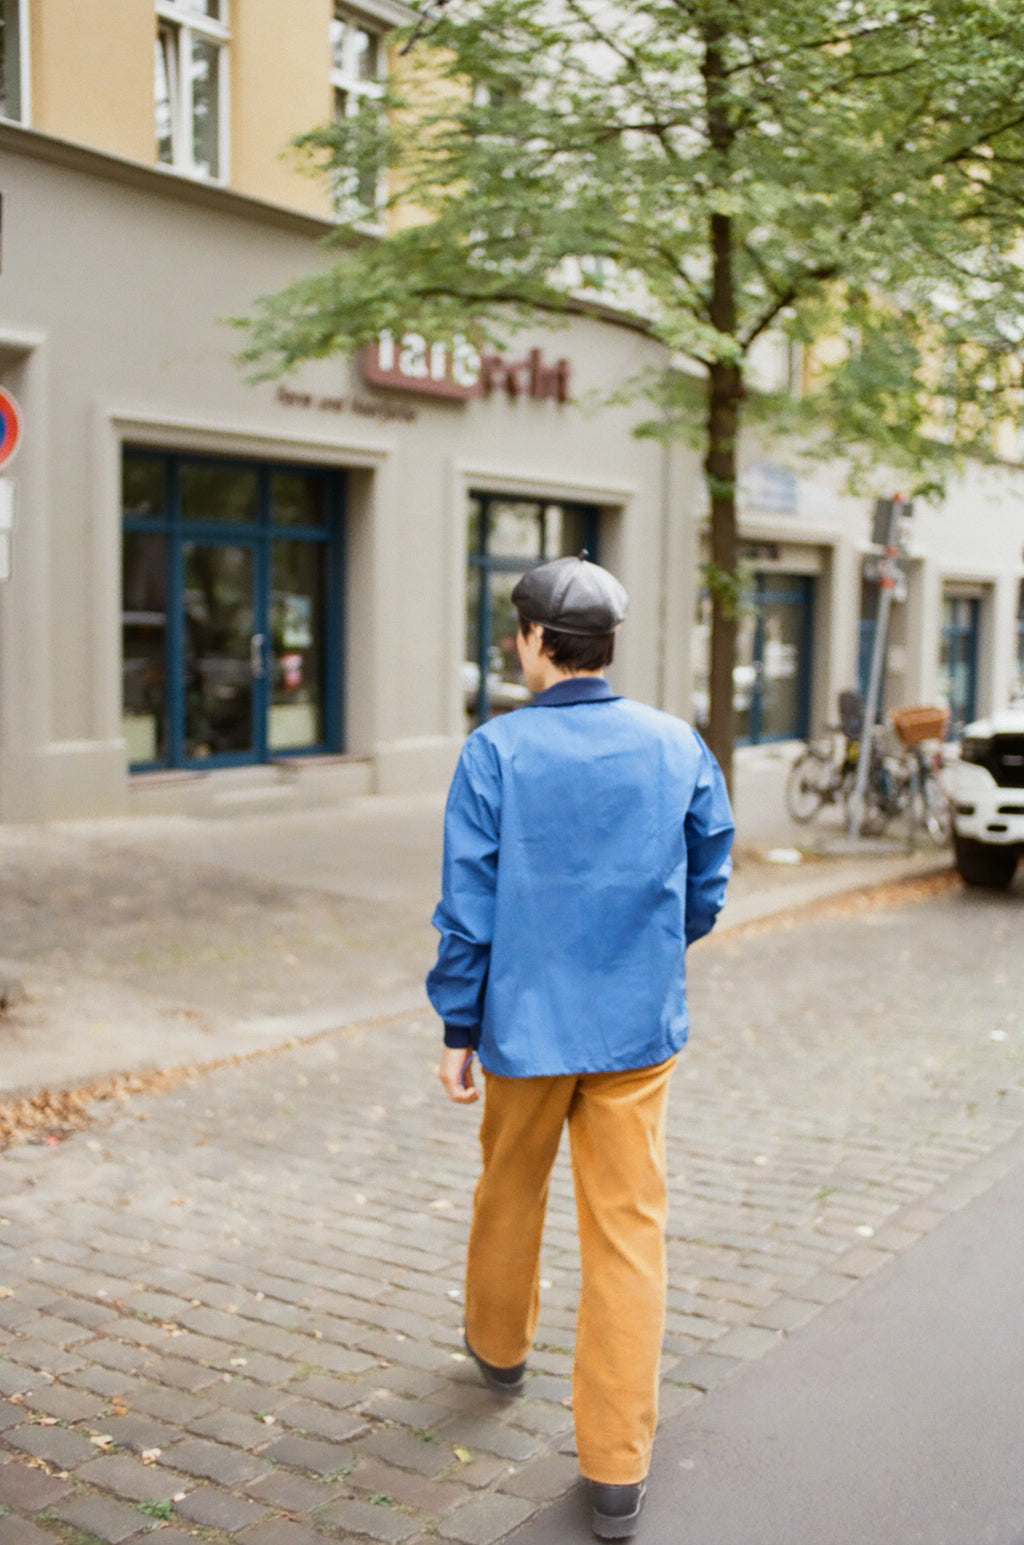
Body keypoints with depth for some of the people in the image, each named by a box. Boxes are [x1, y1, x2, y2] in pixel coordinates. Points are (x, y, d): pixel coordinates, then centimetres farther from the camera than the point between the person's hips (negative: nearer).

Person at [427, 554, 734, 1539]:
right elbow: (707, 887, 6)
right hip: (639, 1029, 1)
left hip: (526, 1024, -1)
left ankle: (500, 1346, 47)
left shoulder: (496, 752, -9)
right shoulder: (678, 746, -2)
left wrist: (458, 1030, 1)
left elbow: (467, 907, -8)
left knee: (510, 1192, 23)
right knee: (630, 1234, 4)